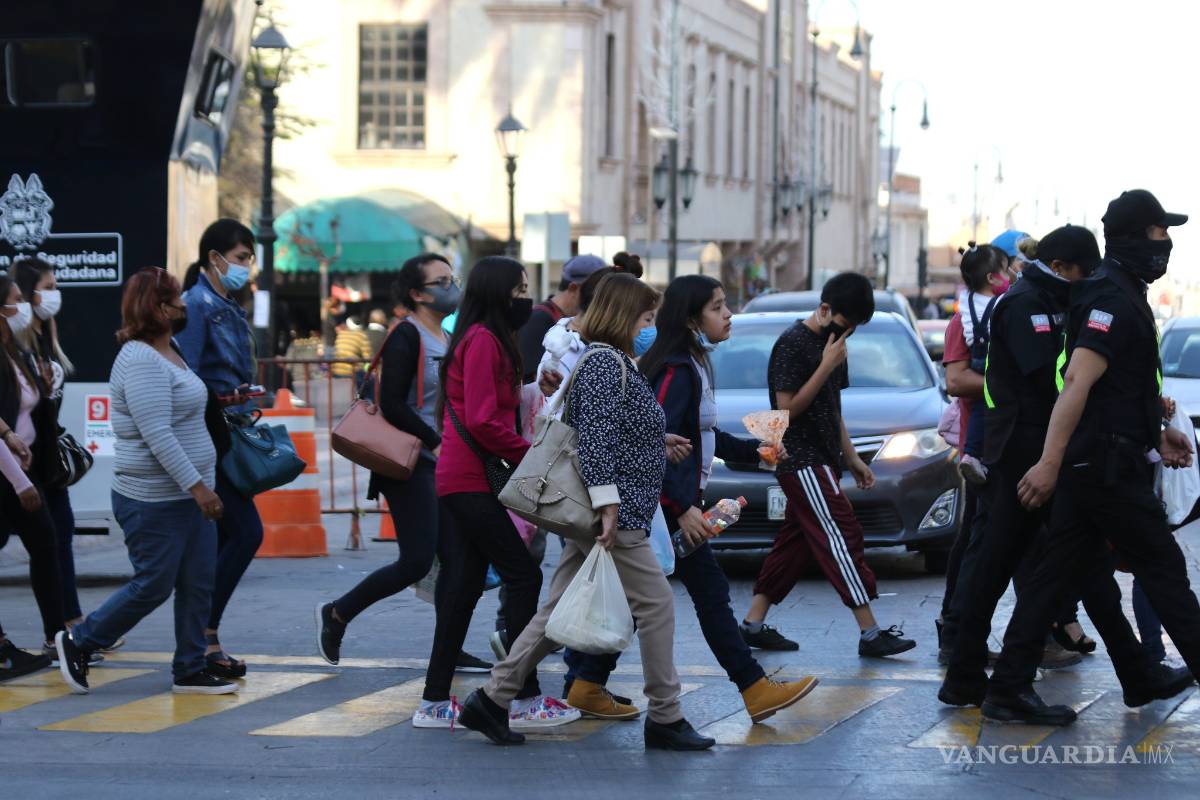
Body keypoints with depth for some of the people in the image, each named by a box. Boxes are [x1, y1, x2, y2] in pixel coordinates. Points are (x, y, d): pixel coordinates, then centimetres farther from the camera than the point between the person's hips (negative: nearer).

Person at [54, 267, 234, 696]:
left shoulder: (167, 353, 14)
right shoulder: (141, 362, -19)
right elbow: (157, 435, -25)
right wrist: (197, 486, -26)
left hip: (189, 495, 10)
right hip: (154, 500, -10)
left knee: (198, 584, 8)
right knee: (152, 586, -2)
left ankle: (191, 670, 14)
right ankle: (77, 642, 13)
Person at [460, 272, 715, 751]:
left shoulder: (609, 361, 20)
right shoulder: (607, 362, -12)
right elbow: (596, 437, -21)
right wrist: (608, 504, -25)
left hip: (589, 516, 10)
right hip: (616, 514, -10)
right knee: (656, 605, -4)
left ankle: (491, 701, 10)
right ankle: (665, 719, 1)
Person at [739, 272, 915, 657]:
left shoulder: (831, 344, 16)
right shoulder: (793, 343, -13)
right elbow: (787, 408, -17)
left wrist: (851, 458, 19)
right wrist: (828, 366, -18)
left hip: (821, 460, 9)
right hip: (802, 462, -9)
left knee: (795, 543, 10)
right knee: (842, 537, -12)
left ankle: (754, 623, 15)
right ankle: (870, 633, -14)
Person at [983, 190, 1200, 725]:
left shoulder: (1121, 295, 19)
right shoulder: (1114, 300, -15)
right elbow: (1078, 380, -23)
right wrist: (1050, 464, -28)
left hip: (1090, 467, 10)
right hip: (1109, 466, -10)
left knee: (1060, 575, 6)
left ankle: (1008, 689, 5)